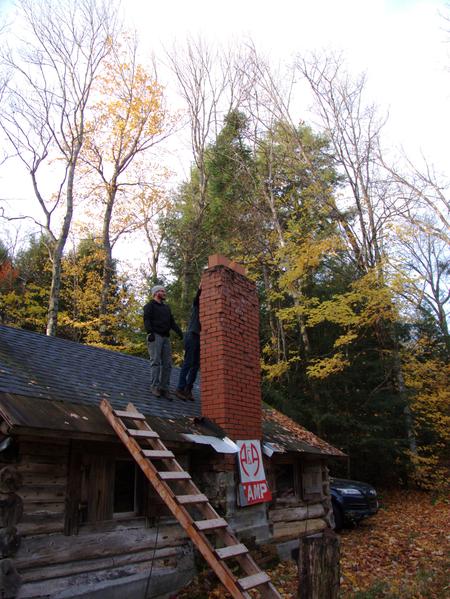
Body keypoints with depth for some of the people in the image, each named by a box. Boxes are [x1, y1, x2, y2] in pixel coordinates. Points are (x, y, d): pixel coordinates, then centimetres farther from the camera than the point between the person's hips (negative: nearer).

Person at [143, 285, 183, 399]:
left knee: (167, 364, -2)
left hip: (166, 337, 6)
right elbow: (146, 319, -5)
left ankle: (164, 388, -2)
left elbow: (172, 322, 19)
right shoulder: (150, 305, 9)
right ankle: (155, 387, -13)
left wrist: (179, 331, 2)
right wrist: (150, 332, -21)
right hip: (155, 336, -6)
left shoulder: (166, 308, 27)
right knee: (156, 361, -12)